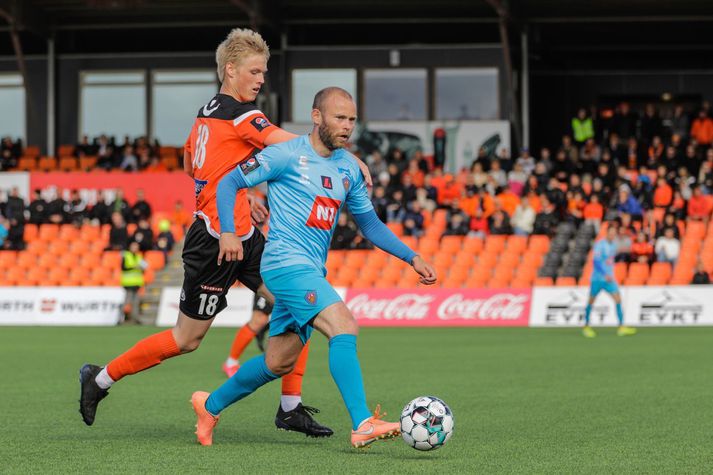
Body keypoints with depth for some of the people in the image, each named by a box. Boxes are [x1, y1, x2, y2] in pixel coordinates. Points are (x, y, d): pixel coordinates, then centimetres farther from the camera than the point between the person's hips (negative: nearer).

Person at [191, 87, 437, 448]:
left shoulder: (348, 168, 14)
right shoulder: (287, 155, -7)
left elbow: (369, 224, 22)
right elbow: (229, 183, -4)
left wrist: (412, 258, 13)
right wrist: (228, 232, -18)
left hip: (311, 271, 8)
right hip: (286, 264, -8)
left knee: (278, 363, 12)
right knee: (344, 326, -24)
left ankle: (210, 405, 32)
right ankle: (362, 425, -30)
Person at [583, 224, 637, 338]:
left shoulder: (613, 245, 9)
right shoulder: (600, 244, -13)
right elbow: (596, 261, -22)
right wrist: (605, 274, -30)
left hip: (609, 278, 5)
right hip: (597, 278, -5)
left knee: (618, 298, -10)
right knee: (591, 301, 7)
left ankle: (621, 327, -13)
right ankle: (586, 326, 23)